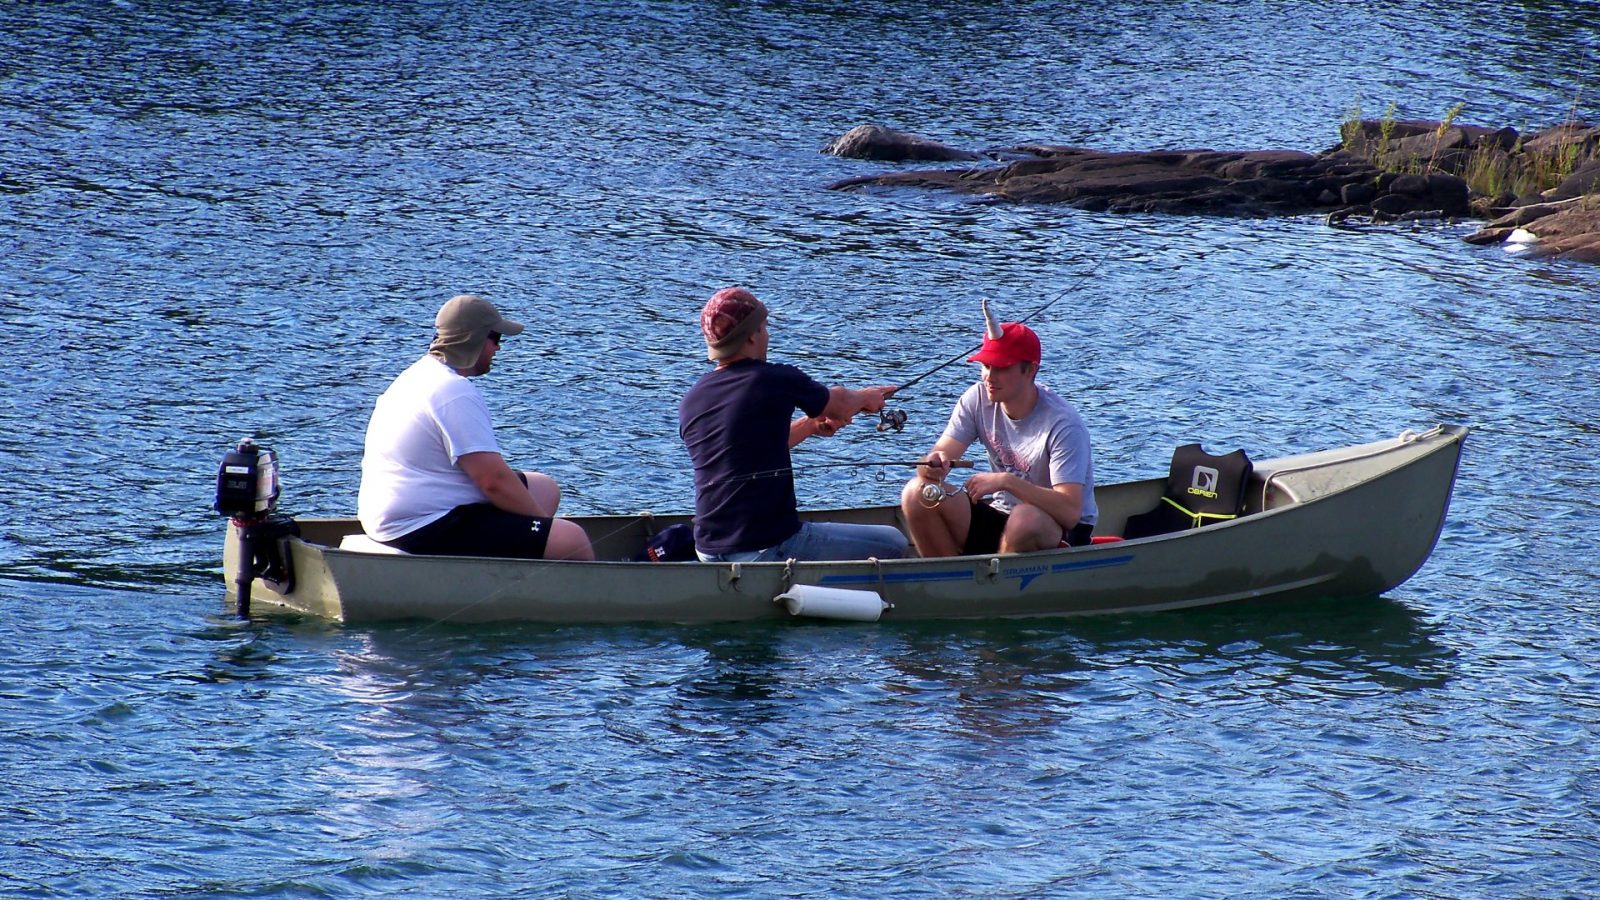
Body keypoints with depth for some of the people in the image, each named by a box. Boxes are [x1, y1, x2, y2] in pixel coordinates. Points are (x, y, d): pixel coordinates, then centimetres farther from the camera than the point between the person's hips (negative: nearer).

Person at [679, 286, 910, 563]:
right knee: (892, 543, 8)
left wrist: (810, 425, 28)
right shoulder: (776, 381, -11)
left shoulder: (690, 403, 6)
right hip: (771, 548, -7)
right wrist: (868, 398, 32)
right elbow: (839, 404, 10)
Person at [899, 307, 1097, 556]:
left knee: (1025, 519, -40)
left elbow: (1070, 511, -30)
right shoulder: (978, 399, -5)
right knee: (918, 494, -15)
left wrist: (1007, 481, -38)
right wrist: (933, 467, -36)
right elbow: (939, 456, -11)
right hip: (1000, 513, 5)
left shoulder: (1062, 424, -22)